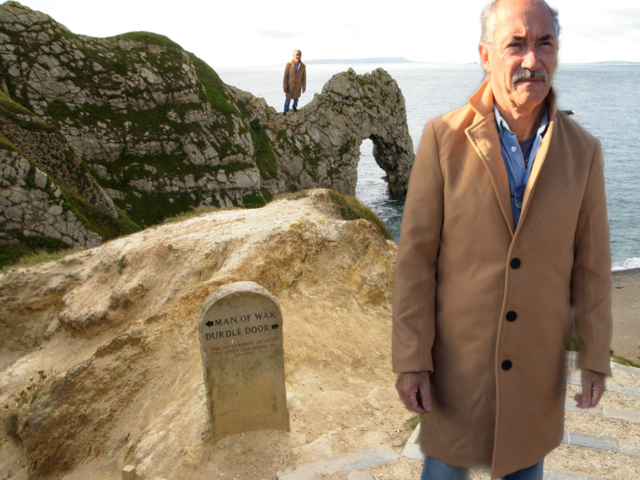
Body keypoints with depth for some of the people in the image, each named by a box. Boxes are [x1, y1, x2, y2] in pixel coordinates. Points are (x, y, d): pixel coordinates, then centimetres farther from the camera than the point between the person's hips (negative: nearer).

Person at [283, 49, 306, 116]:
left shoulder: (303, 66, -14)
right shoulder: (289, 64, -21)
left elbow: (304, 77, -5)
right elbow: (285, 76, -16)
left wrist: (304, 87, -1)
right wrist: (284, 87, -15)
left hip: (298, 86, 2)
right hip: (289, 86, -2)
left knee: (296, 97, 24)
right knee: (288, 99, 10)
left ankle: (294, 106, 53)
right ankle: (286, 112, 29)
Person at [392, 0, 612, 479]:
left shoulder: (583, 150, -6)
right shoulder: (443, 138, -13)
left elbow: (592, 264, 1)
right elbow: (415, 256, -12)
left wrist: (596, 359, 3)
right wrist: (410, 359, -11)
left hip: (538, 360, 2)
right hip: (455, 356, -2)